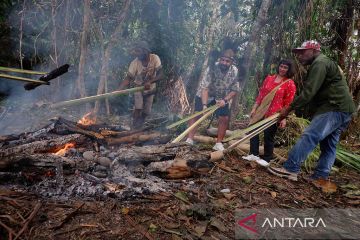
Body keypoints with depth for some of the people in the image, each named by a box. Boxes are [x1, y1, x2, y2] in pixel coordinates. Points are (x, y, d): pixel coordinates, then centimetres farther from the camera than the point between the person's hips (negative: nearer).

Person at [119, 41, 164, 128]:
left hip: (150, 89, 1)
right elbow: (128, 78, -23)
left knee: (147, 111, 6)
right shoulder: (135, 63, -25)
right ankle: (135, 127, -2)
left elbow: (161, 74, -26)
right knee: (138, 107, -20)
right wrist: (118, 90, -36)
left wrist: (150, 82, -42)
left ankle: (140, 124, 36)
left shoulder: (155, 58, -24)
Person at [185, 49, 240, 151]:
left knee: (225, 118, -4)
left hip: (221, 97, 3)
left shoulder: (234, 71, -18)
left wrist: (225, 100, -22)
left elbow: (234, 90, -7)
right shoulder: (212, 68, -29)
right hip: (205, 95, -3)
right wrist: (204, 105, -43)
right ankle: (189, 140, -7)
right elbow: (204, 88, -34)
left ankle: (218, 144, 8)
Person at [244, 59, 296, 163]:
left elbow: (288, 103, -8)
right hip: (261, 111, 5)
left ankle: (266, 159, 20)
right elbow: (261, 94, 10)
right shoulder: (269, 78, 8)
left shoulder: (290, 84, -5)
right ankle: (254, 154, 22)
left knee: (268, 136, 4)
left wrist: (284, 118, -12)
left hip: (274, 115, -5)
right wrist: (254, 108, 7)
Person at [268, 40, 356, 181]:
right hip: (342, 109, 11)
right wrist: (293, 108, 11)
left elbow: (308, 92, -19)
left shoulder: (320, 63, -10)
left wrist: (289, 109, -13)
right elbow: (313, 93, 20)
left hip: (335, 108, -11)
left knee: (309, 136, -18)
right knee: (329, 145, 9)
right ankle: (320, 177, 12)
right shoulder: (324, 63, 25)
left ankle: (290, 169, -20)